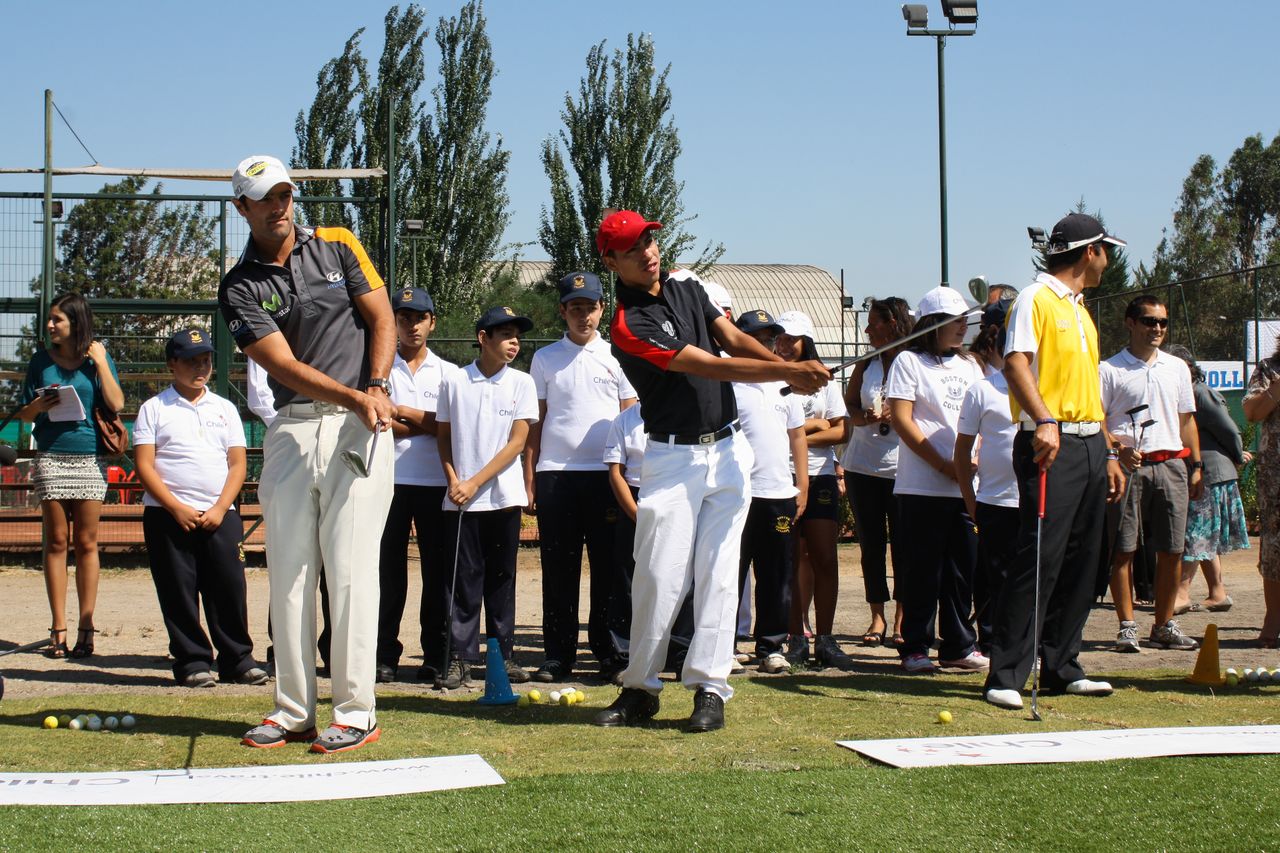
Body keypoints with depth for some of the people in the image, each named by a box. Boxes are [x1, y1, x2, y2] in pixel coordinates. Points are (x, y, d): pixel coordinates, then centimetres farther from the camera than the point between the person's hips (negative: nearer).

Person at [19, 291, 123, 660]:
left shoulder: (98, 360, 4)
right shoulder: (41, 361, 8)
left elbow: (116, 404, -8)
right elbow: (24, 414, 12)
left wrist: (100, 362, -8)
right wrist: (40, 405, -8)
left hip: (89, 459, -1)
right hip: (51, 459, 1)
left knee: (86, 544, 1)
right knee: (56, 542, 2)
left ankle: (86, 628, 5)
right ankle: (58, 629, 5)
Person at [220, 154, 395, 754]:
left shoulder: (337, 246, 6)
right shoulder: (240, 288, 2)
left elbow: (382, 319, 5)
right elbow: (286, 365, -9)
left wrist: (376, 388, -12)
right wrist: (353, 399, -24)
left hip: (357, 429, -2)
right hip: (290, 430, 2)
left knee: (351, 570, -6)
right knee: (288, 574, 5)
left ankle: (356, 712, -2)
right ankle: (293, 711, 14)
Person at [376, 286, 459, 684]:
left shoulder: (448, 373, 13)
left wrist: (402, 413, -6)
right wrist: (428, 425, -8)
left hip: (436, 483, 1)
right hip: (390, 481, -1)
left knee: (438, 570, 0)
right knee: (388, 569, -1)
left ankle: (436, 657, 5)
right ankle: (385, 656, 3)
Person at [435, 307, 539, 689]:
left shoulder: (521, 383, 3)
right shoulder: (454, 381, 3)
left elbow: (517, 442, -3)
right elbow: (443, 436, 9)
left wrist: (475, 482, -9)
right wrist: (453, 481, -6)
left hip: (503, 496, 1)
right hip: (460, 499, 0)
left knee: (501, 578, 5)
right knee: (464, 579, -1)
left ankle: (503, 653, 12)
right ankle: (460, 657, 2)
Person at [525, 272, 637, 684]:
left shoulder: (616, 357, 9)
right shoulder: (545, 359, 10)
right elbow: (534, 423, 11)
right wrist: (528, 480, 4)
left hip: (605, 474, 0)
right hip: (554, 475, 0)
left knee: (609, 567, 0)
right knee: (558, 570, 2)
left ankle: (610, 654, 6)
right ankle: (557, 656, 8)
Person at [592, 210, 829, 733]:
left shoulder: (684, 285, 8)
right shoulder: (629, 326, -15)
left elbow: (735, 339, 4)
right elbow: (712, 367, -19)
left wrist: (792, 369, -14)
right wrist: (787, 371, -22)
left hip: (728, 451, 5)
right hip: (673, 459, -5)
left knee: (717, 572, 1)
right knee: (658, 576, -5)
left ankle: (709, 688, 3)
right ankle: (640, 689, 8)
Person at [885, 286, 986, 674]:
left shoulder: (969, 365, 17)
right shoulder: (909, 361, -1)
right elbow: (901, 418, -8)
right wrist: (944, 466, -12)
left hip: (966, 487, 5)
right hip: (922, 487, -5)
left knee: (963, 569, 7)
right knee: (923, 572, -2)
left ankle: (959, 646, 17)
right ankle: (915, 649, 6)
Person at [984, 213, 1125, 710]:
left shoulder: (1081, 311, 22)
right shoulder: (1036, 300, -5)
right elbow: (1016, 362, -19)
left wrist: (1106, 454, 21)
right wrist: (1044, 421, -33)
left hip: (1089, 448, 9)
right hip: (1051, 446, -9)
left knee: (1080, 563, 9)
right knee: (1038, 559, -12)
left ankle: (1062, 669, 17)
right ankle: (1006, 676, -10)